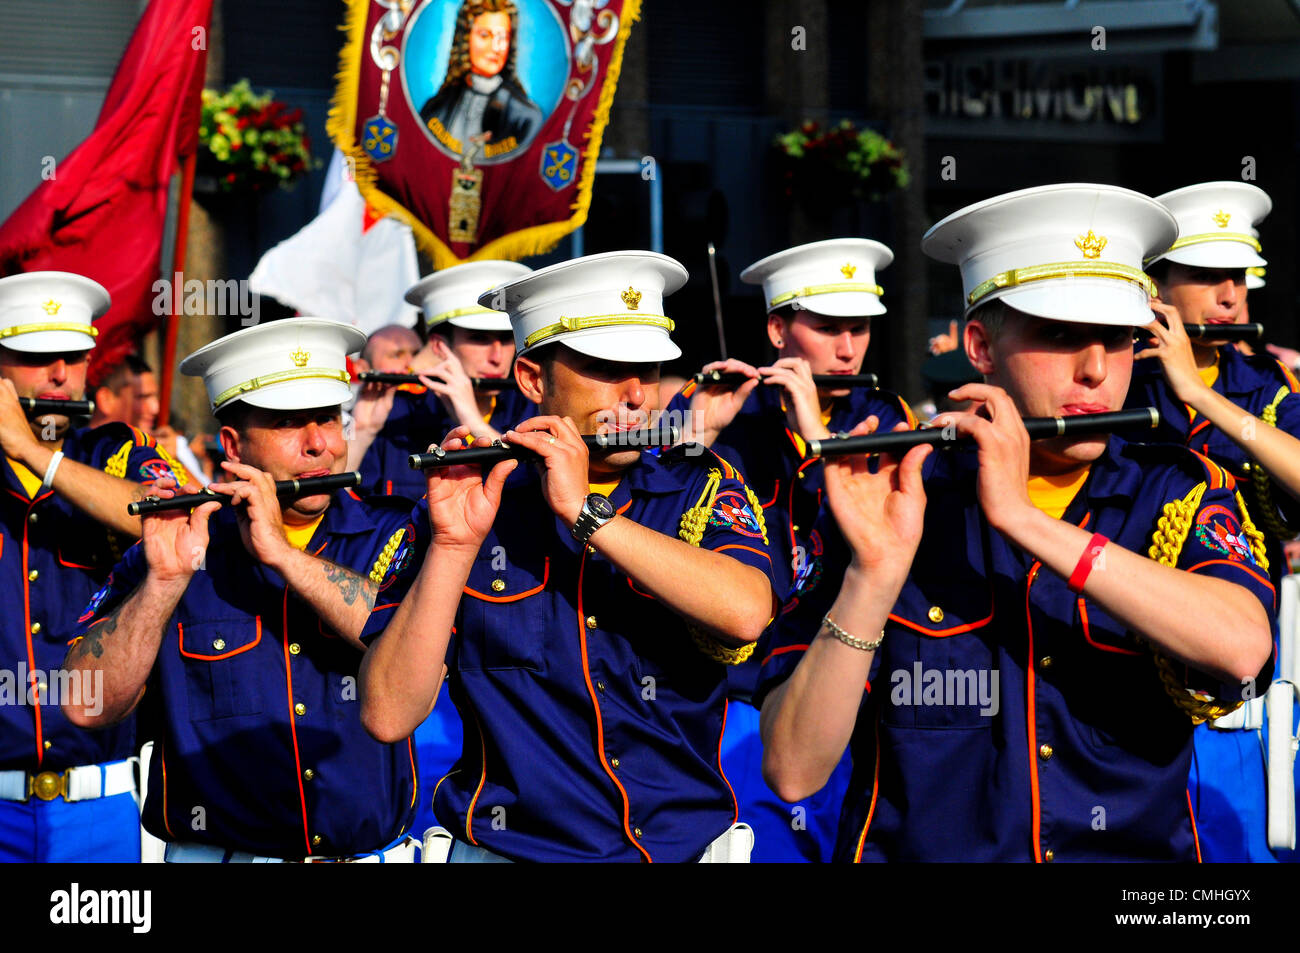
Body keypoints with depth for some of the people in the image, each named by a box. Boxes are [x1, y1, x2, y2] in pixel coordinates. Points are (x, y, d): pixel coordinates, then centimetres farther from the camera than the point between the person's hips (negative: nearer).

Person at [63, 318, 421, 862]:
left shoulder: (391, 539, 7)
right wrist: (165, 579, -15)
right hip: (214, 854, -1)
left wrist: (280, 551, -14)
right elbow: (88, 707, -4)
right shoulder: (177, 550, 4)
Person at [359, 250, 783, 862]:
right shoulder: (477, 508, 3)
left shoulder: (701, 489, 5)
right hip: (507, 849, -2)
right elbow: (388, 716, -5)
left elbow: (745, 612, -16)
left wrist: (584, 510, -15)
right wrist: (454, 545, -13)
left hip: (687, 846, 2)